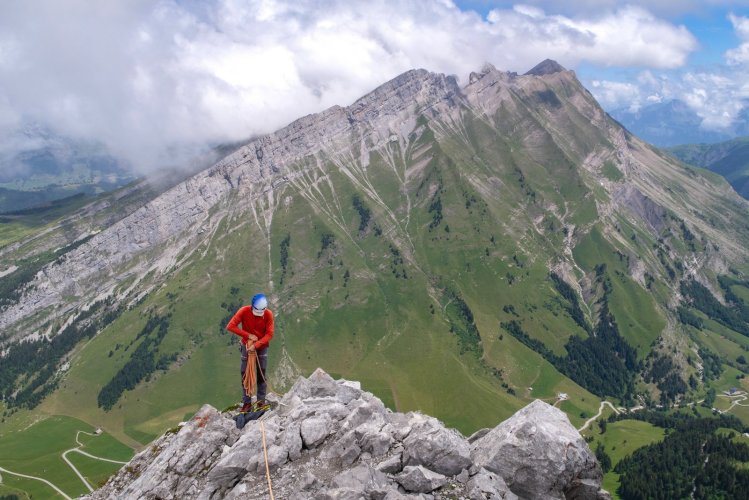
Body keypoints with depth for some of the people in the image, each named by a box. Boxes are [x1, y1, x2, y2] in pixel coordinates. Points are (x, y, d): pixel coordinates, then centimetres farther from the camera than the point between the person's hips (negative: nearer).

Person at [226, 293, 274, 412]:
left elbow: (269, 334, -19)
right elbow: (230, 326, -22)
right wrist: (248, 335, -25)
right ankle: (247, 403, 8)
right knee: (245, 375, 1)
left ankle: (261, 402, 6)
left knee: (261, 375, -1)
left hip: (262, 347, -1)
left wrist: (256, 345, -29)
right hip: (247, 346, 1)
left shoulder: (268, 314, -19)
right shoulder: (244, 311, -19)